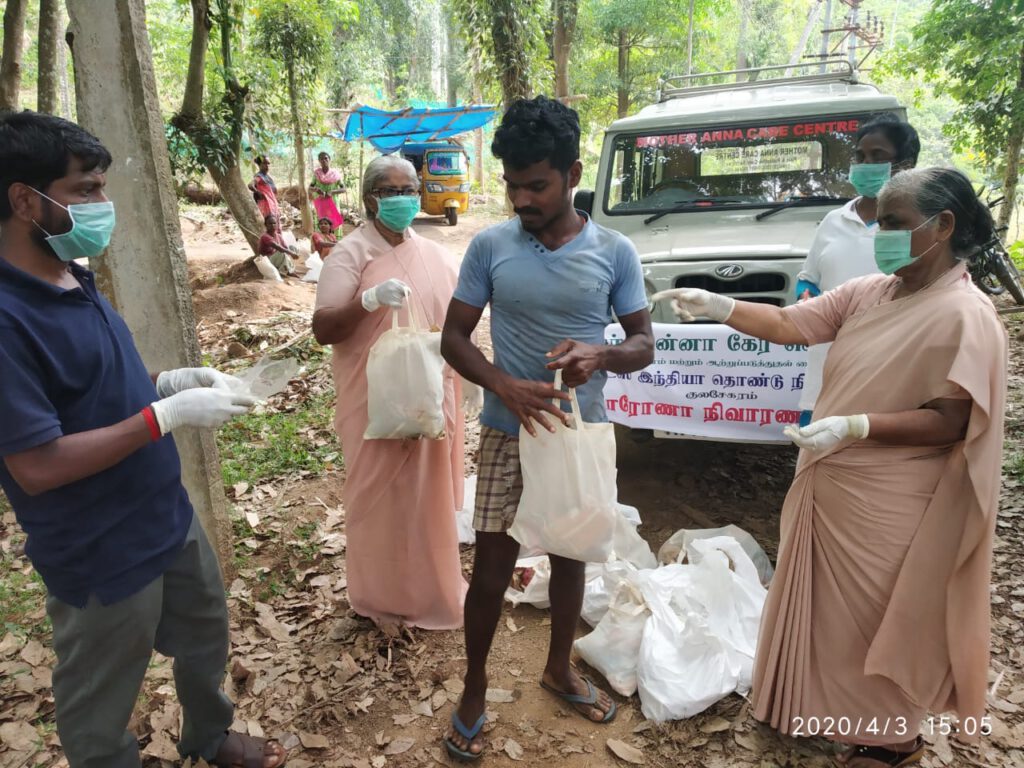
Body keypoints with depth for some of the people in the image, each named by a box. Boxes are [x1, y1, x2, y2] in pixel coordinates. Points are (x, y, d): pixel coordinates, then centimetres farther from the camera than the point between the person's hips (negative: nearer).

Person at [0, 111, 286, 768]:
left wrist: (173, 379, -2)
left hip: (168, 515, 9)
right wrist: (170, 414, -25)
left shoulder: (76, 280, 2)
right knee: (101, 710, 17)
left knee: (207, 636, 28)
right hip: (101, 554, -9)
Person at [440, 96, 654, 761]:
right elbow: (454, 337, -5)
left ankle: (560, 669, 42)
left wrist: (600, 354, -26)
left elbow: (644, 344, -2)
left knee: (570, 557, 17)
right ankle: (475, 692, 29)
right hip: (508, 434, -1)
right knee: (492, 568, 5)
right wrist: (504, 386, -24)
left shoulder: (615, 252, -6)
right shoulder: (489, 246, -8)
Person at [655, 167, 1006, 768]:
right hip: (831, 486, 8)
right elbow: (788, 325, 0)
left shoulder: (965, 316, -19)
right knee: (827, 606, 22)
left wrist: (855, 426, -33)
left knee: (881, 619, 11)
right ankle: (824, 703, 46)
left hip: (888, 508, -7)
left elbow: (950, 422, -22)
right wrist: (719, 307, -14)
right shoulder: (868, 292, 3)